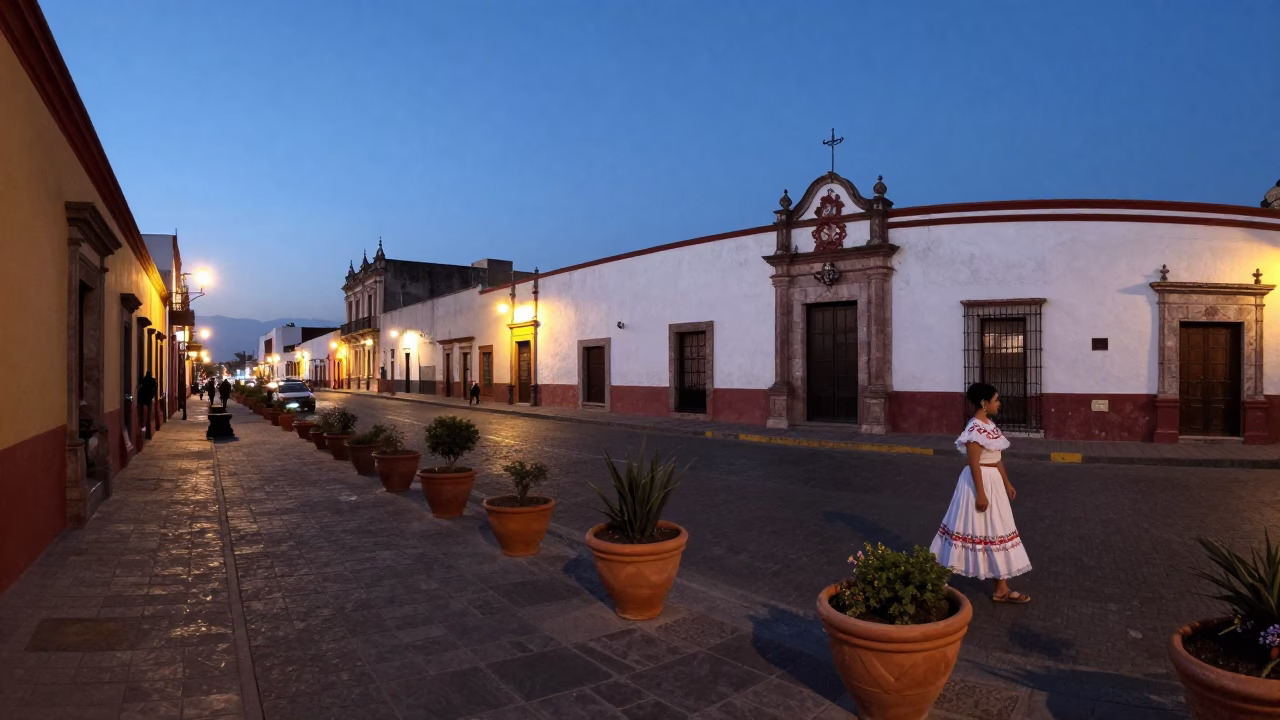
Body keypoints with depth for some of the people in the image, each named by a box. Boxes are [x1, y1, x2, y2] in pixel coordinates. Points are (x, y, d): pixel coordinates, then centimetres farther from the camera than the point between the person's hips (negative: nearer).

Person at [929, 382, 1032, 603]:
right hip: (980, 482, -10)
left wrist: (1007, 483, 19)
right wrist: (980, 493, -22)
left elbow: (997, 459, 17)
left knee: (995, 529, 14)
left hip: (994, 482, 10)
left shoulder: (989, 425, 10)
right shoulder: (975, 429, -20)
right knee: (987, 531, 0)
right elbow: (974, 463, -22)